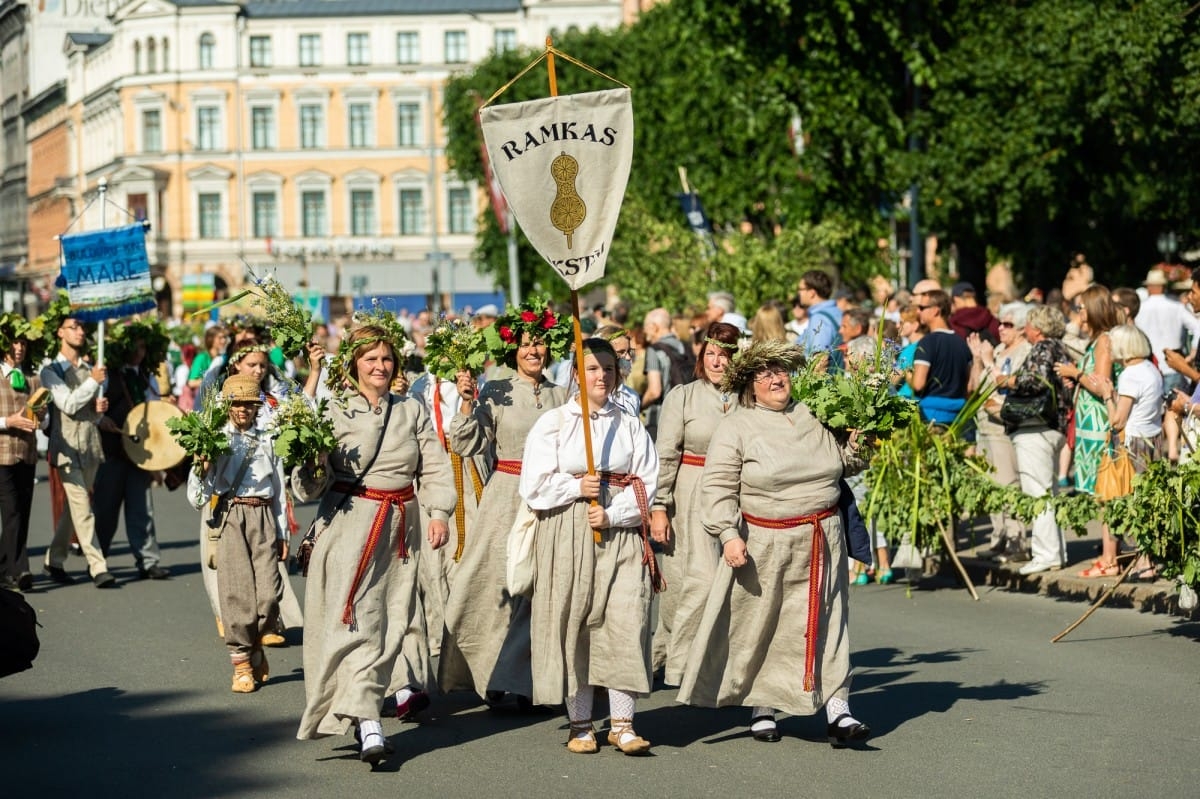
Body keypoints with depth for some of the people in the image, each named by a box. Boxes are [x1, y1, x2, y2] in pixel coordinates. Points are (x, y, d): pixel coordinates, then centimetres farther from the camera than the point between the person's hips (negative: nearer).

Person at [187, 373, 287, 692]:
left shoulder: (268, 442, 12)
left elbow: (279, 490, 16)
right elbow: (198, 498, 4)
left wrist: (282, 534, 14)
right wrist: (202, 470, -15)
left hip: (264, 519, 2)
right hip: (230, 519, -2)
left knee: (268, 594, -8)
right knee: (238, 592, -6)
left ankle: (256, 645, 20)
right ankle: (242, 662, 9)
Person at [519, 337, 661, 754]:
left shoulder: (630, 427, 12)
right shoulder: (553, 423, 7)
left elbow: (646, 484, 3)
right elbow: (534, 485, 0)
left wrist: (612, 515, -11)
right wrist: (577, 488, -11)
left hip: (620, 534, 1)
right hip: (567, 536, -1)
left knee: (626, 623, -8)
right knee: (572, 625, -1)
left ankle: (622, 723, -4)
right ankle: (580, 723, 8)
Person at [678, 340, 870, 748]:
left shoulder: (815, 418, 9)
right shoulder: (735, 429, -2)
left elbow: (843, 465, 23)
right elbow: (718, 488, -7)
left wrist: (854, 450, 1)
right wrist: (729, 535, -17)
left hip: (821, 542, 3)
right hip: (764, 545, -2)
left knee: (826, 623, -2)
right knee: (759, 626, 6)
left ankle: (837, 711, -3)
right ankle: (760, 708, 21)